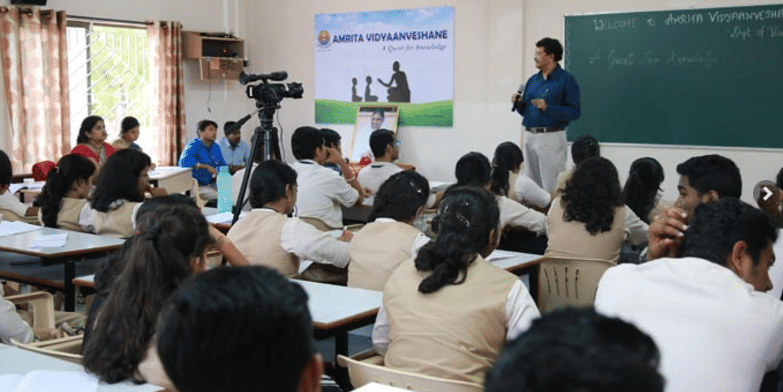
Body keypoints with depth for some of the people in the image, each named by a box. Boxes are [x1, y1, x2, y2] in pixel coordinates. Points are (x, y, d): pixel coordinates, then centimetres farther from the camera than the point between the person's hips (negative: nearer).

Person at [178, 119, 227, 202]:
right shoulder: (193, 145, -10)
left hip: (212, 184, 7)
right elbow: (183, 162, -27)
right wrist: (206, 167, -33)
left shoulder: (215, 147, 13)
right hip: (198, 186, -7)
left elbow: (222, 165, 20)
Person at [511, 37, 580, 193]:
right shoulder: (532, 80, 14)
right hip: (529, 136, 7)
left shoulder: (566, 80, -6)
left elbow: (574, 112, -13)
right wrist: (518, 103, -2)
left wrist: (548, 107, -22)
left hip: (551, 137, -7)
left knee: (551, 186, -4)